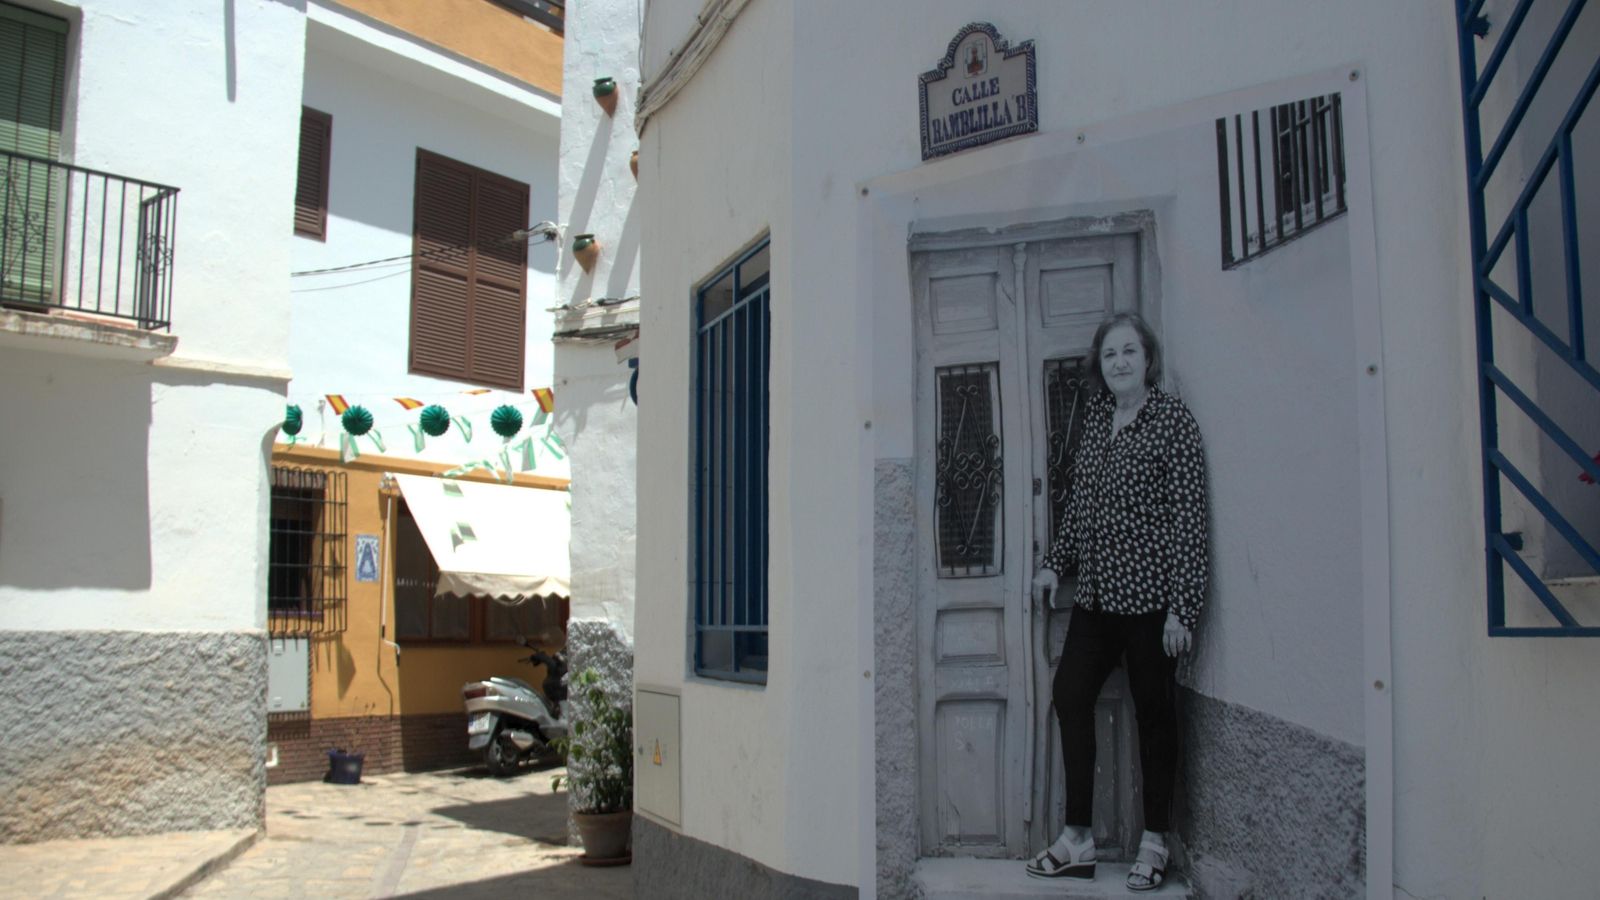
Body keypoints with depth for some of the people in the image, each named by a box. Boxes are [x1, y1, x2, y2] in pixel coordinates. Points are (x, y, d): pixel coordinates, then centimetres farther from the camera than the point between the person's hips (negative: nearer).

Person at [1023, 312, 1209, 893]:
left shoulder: (1172, 419, -7)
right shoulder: (1096, 418, 11)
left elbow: (1189, 516, -11)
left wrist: (1183, 606, -16)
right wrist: (1055, 562, 16)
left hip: (1149, 595, -6)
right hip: (1096, 594, 6)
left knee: (1153, 713, 4)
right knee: (1069, 695, 5)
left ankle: (1154, 844, 18)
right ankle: (1077, 838, 15)